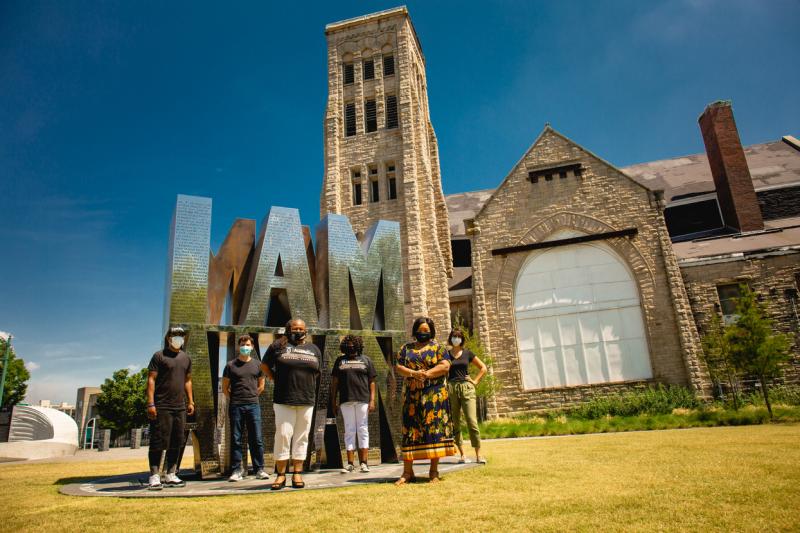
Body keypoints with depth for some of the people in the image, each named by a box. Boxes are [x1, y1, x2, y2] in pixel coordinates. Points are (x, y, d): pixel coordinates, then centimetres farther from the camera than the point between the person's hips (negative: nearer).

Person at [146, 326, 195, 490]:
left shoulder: (185, 358, 16)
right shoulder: (159, 356, -2)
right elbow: (151, 379, -8)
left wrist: (190, 401, 13)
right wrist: (150, 403, -16)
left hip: (180, 407, 6)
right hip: (162, 407, -6)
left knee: (176, 443, 9)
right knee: (158, 442, -4)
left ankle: (171, 475, 17)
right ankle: (154, 477, 3)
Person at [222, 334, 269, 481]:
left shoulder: (257, 364, 8)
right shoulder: (231, 365, 4)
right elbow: (225, 387, 9)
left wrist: (252, 397, 10)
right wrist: (234, 399, 5)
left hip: (253, 405, 1)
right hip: (235, 407, -1)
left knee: (256, 439, 2)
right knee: (235, 440, 4)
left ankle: (259, 469, 8)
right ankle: (236, 470, 12)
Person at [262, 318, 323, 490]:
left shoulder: (314, 349, 12)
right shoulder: (278, 345, 3)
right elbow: (265, 366, 10)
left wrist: (308, 384, 11)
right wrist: (277, 381, 3)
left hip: (307, 400, 3)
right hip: (284, 400, -3)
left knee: (301, 437, 6)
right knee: (283, 435, -4)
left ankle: (297, 474, 14)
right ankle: (281, 475, 7)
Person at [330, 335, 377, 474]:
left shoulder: (366, 360, 8)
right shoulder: (340, 360, 12)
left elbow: (372, 382, 4)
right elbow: (334, 382, 11)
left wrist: (372, 400, -4)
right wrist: (334, 401, 5)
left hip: (362, 399, -1)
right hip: (346, 401, 1)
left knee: (362, 430, 2)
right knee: (349, 430, 5)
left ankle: (363, 462, 6)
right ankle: (350, 464, 10)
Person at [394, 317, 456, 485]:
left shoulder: (437, 347, 7)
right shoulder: (406, 348, 14)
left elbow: (445, 366, -6)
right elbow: (398, 366, 4)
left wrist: (426, 374, -14)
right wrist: (413, 373, -13)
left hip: (434, 394, -2)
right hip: (412, 395, 2)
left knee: (434, 428, -3)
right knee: (410, 429, 1)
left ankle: (434, 471, 4)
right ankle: (407, 471, 5)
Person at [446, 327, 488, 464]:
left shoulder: (467, 353, 8)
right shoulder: (446, 354, 7)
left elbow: (483, 368, 14)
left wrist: (475, 381, 6)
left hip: (466, 388, -1)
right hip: (451, 389, 1)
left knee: (472, 422, -8)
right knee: (455, 423, 2)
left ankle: (478, 455, -2)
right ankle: (462, 454, 11)